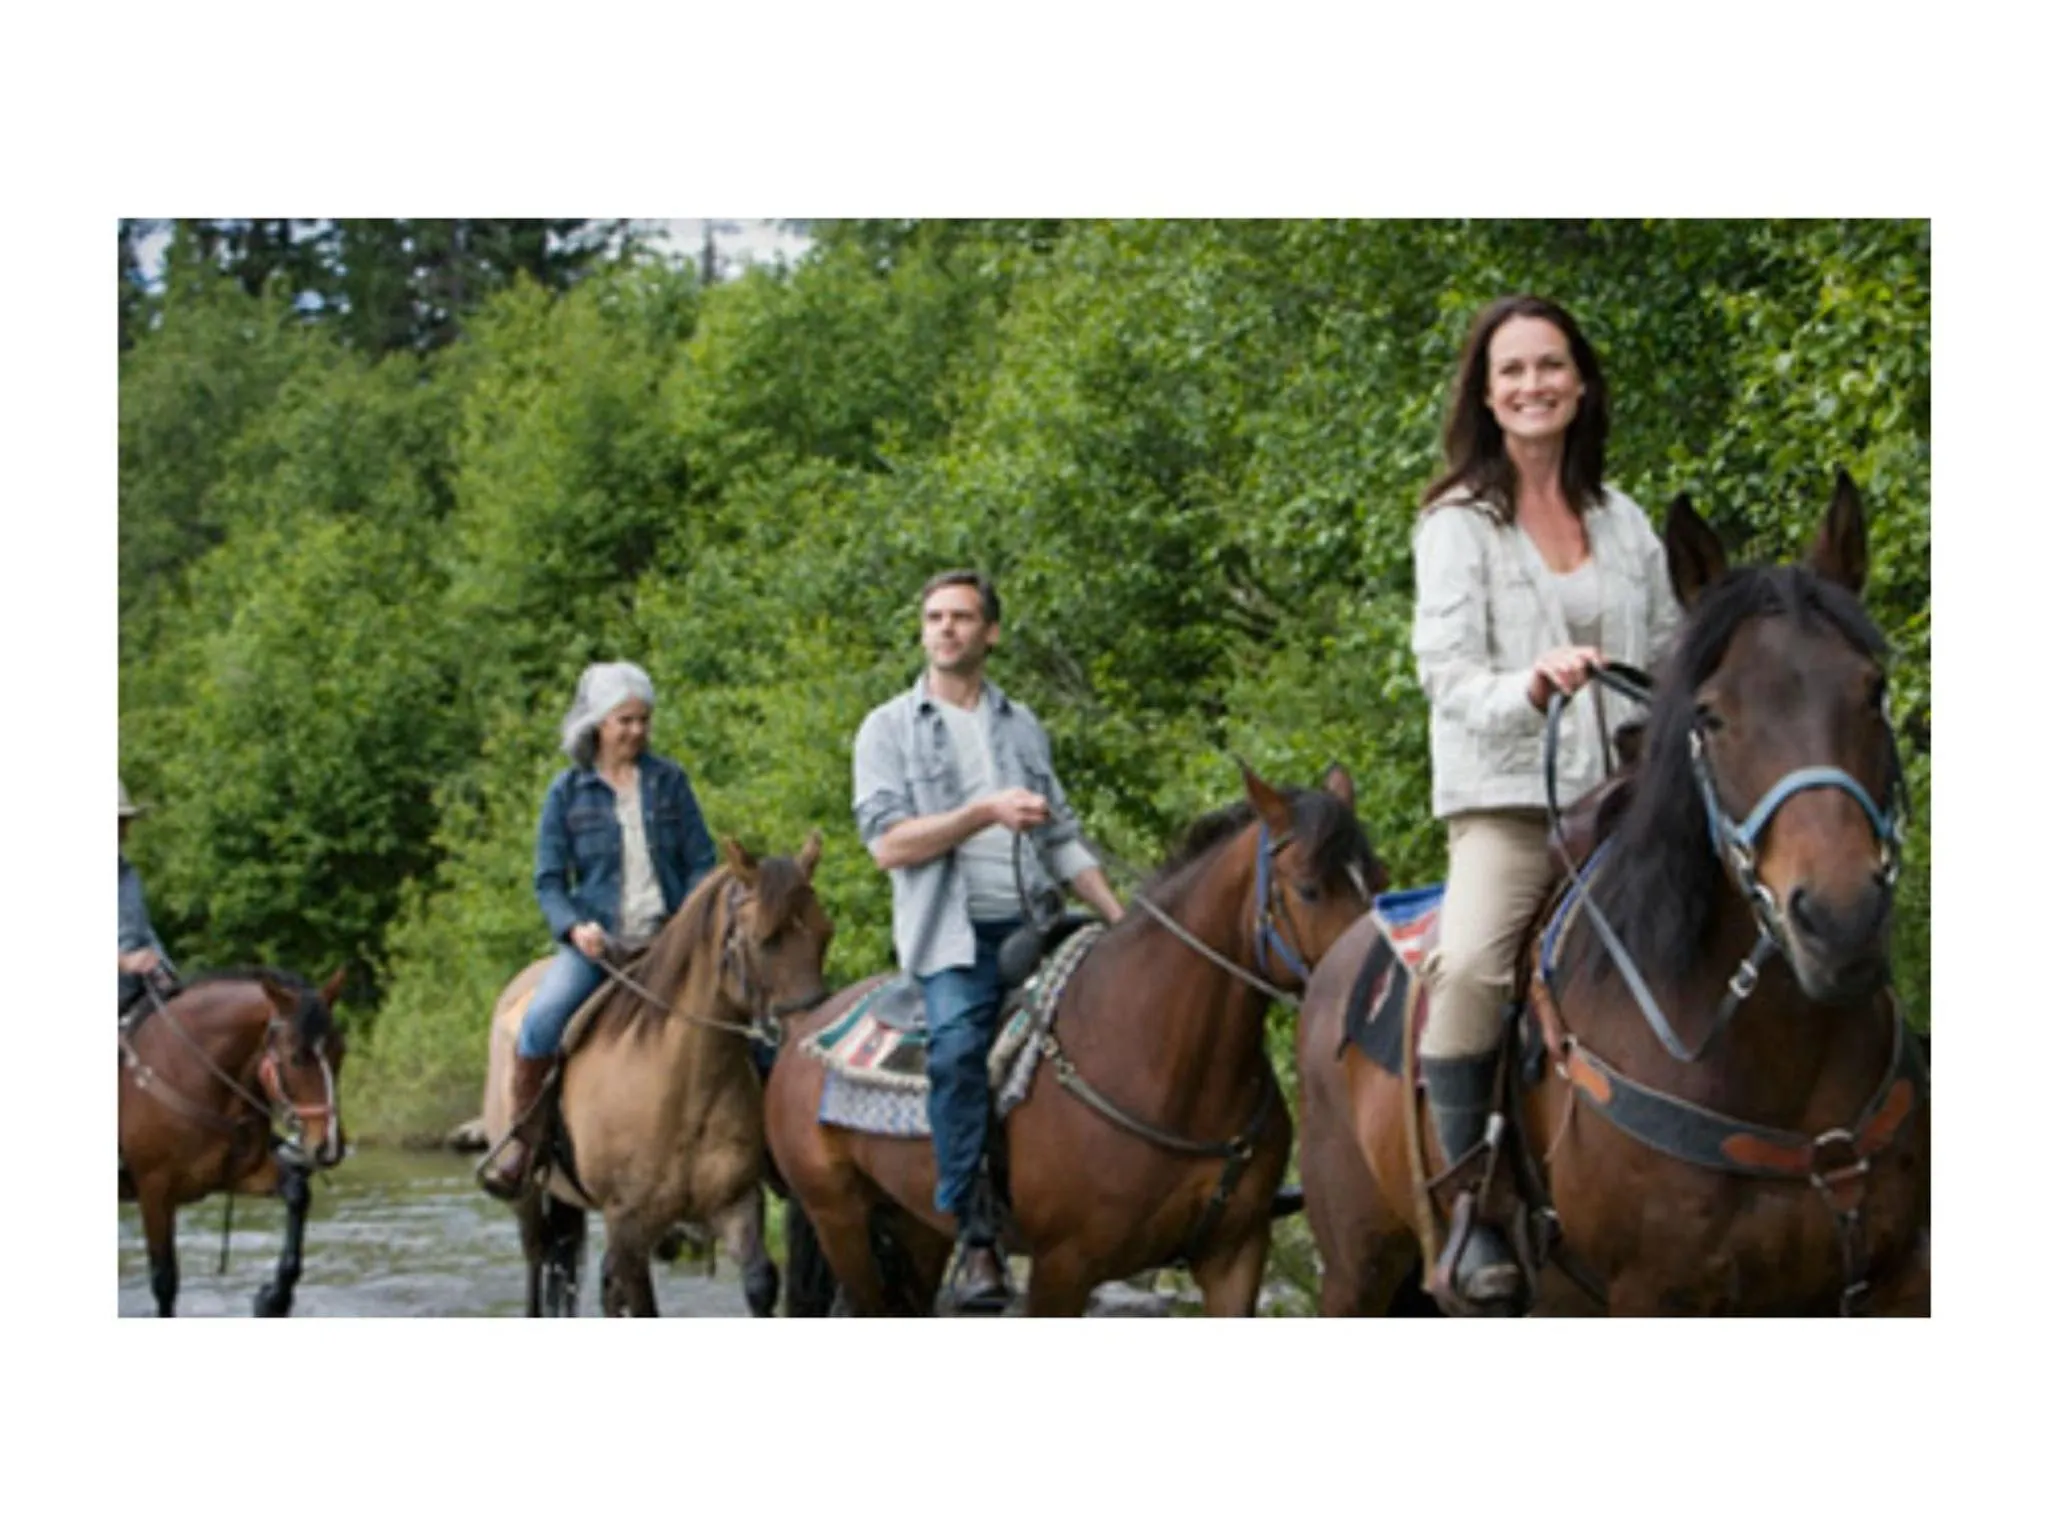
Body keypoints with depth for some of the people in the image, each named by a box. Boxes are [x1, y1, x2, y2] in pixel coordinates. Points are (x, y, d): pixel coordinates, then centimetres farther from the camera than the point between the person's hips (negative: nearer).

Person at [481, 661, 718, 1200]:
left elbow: (701, 863, 9)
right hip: (593, 942, -2)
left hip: (666, 939, 2)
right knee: (542, 1019, -28)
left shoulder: (669, 781, 7)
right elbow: (548, 879, 4)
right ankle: (519, 1139, -12)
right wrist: (575, 928, -15)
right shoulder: (567, 792, 3)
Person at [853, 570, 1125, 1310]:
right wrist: (985, 813, -13)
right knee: (959, 1046, -29)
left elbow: (1062, 841, 22)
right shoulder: (889, 729, 7)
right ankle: (976, 1237, -29)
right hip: (954, 935, -5)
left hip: (1035, 923, 5)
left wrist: (1123, 922, 12)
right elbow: (889, 843, -4)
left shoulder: (1022, 727, 20)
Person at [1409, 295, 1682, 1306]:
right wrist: (1527, 688, -29)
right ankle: (1471, 1219, -24)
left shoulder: (1626, 524, 15)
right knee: (1468, 967, -31)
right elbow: (1446, 670, -9)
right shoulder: (1457, 522, 1)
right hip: (1505, 802, -5)